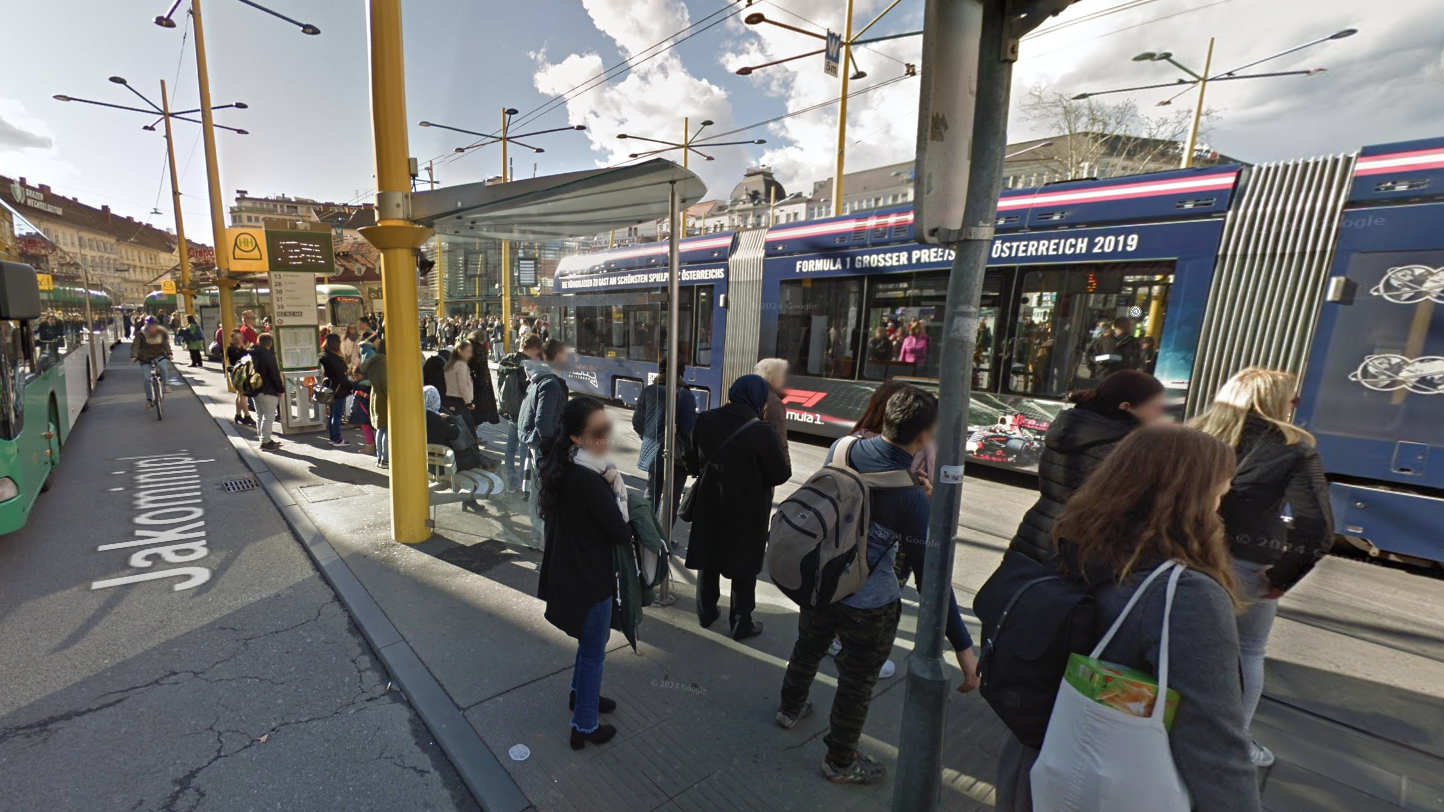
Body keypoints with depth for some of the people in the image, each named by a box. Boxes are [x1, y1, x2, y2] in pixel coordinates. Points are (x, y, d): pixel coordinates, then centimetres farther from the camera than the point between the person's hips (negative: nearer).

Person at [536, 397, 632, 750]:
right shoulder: (589, 482, -31)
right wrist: (617, 490, -10)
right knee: (593, 651, 13)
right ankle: (585, 727, 33)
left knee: (593, 638, 30)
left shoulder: (565, 469, -3)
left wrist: (611, 485, -13)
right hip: (589, 579, -9)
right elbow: (622, 534, -24)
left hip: (569, 571, 9)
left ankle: (580, 693, 52)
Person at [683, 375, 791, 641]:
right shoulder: (763, 432, -23)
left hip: (710, 507, 5)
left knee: (708, 561, 21)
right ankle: (741, 624, 27)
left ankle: (706, 612, 37)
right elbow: (780, 475, -15)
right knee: (744, 569, 13)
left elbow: (691, 462, 3)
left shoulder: (704, 421, -7)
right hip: (747, 512, -4)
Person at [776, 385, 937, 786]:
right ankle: (840, 761, 41)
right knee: (857, 682, 19)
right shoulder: (911, 495, -26)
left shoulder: (844, 448, -12)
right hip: (867, 603, -5)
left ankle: (790, 708, 57)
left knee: (808, 647, 30)